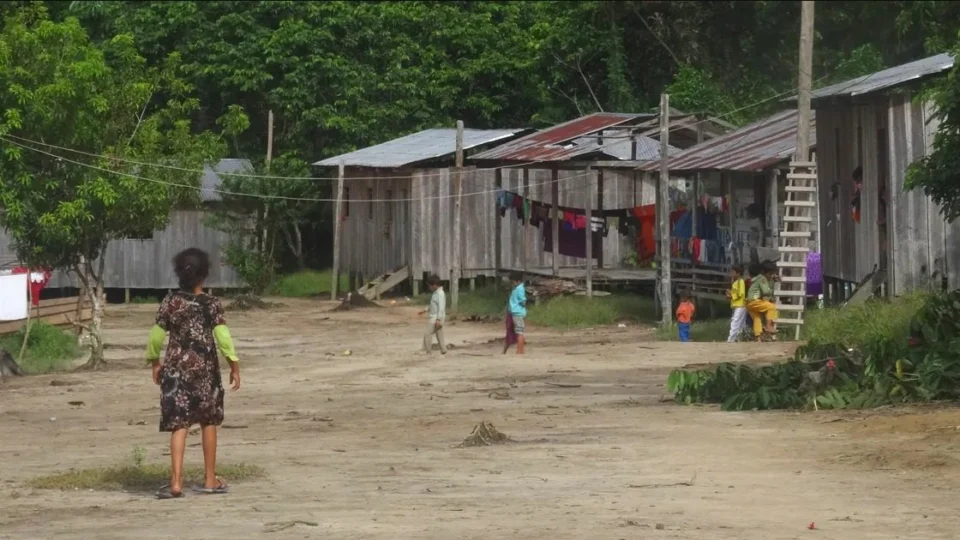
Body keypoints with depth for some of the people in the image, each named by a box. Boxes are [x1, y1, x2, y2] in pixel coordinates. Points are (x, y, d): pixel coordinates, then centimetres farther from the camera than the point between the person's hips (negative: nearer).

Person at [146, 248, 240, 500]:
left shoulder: (170, 302, -3)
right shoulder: (212, 304, -7)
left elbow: (156, 336, -1)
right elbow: (223, 337, -14)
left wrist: (155, 362, 14)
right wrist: (234, 365, -6)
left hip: (176, 368, 1)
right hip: (205, 368, -1)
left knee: (178, 425, 0)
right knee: (208, 423, 14)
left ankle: (176, 482, -11)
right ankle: (210, 480, 20)